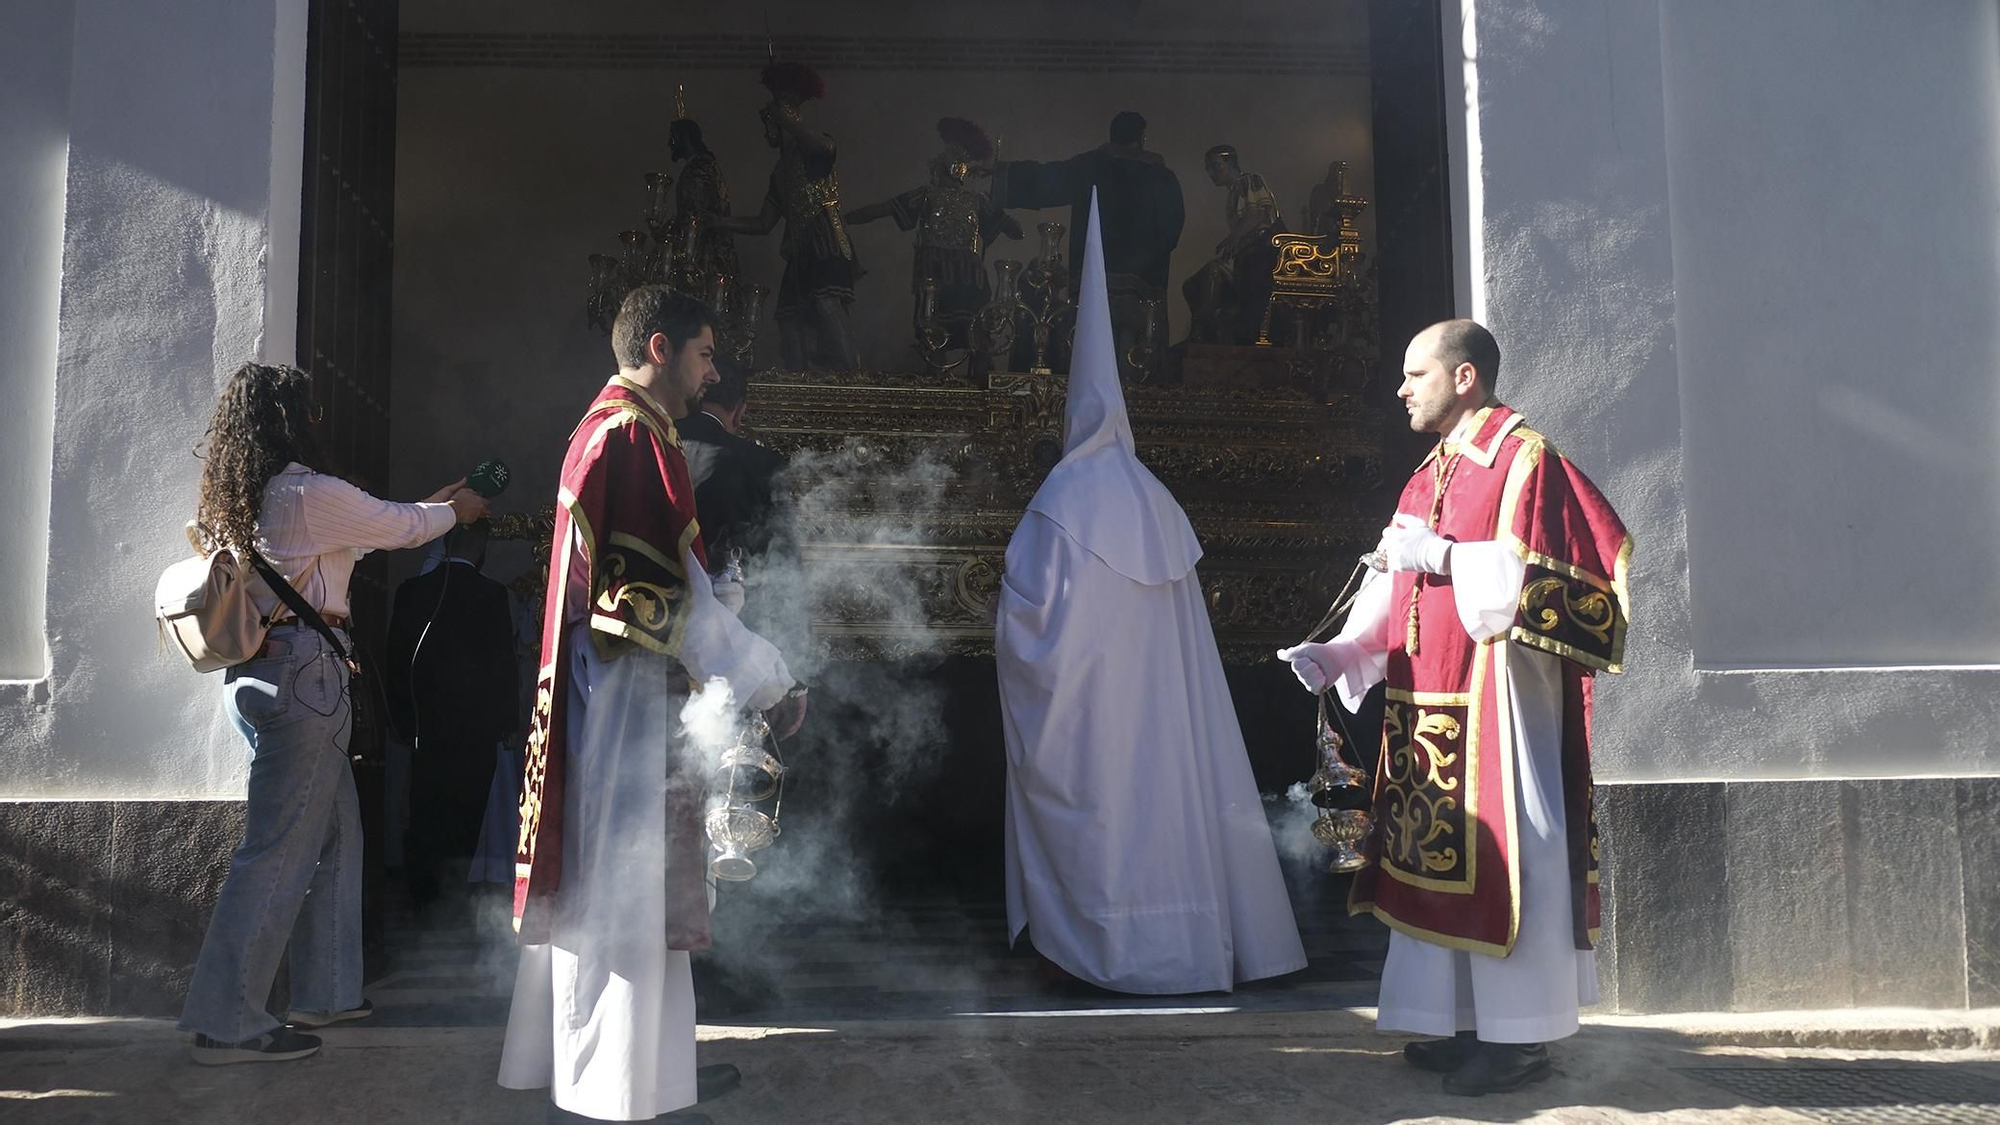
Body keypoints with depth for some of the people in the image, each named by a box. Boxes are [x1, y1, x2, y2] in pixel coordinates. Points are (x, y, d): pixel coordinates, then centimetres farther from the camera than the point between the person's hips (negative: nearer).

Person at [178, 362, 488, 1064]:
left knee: (335, 831, 17)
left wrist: (430, 505, 33)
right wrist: (455, 510, 21)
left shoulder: (242, 500, 14)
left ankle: (326, 992, 26)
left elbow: (366, 528, 25)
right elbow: (399, 527, 1)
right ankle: (228, 1022, -1)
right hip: (304, 671, -9)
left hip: (258, 673, 10)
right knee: (280, 846, -5)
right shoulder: (311, 493, -13)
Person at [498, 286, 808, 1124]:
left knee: (627, 883, 16)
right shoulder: (633, 436, -17)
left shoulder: (611, 429, 15)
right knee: (625, 883, -2)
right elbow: (671, 593, -20)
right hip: (629, 699, -11)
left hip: (624, 695, 11)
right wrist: (766, 685, -14)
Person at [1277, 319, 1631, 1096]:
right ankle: (1471, 1022, 20)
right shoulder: (1430, 474, 17)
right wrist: (1339, 653, 1)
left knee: (1498, 853, -4)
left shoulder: (1523, 458, -7)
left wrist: (1438, 555, -17)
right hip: (1428, 701, 8)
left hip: (1493, 697, -8)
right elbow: (1398, 591, 14)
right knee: (1439, 856, 10)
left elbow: (1528, 578, -18)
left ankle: (1520, 1037, 6)